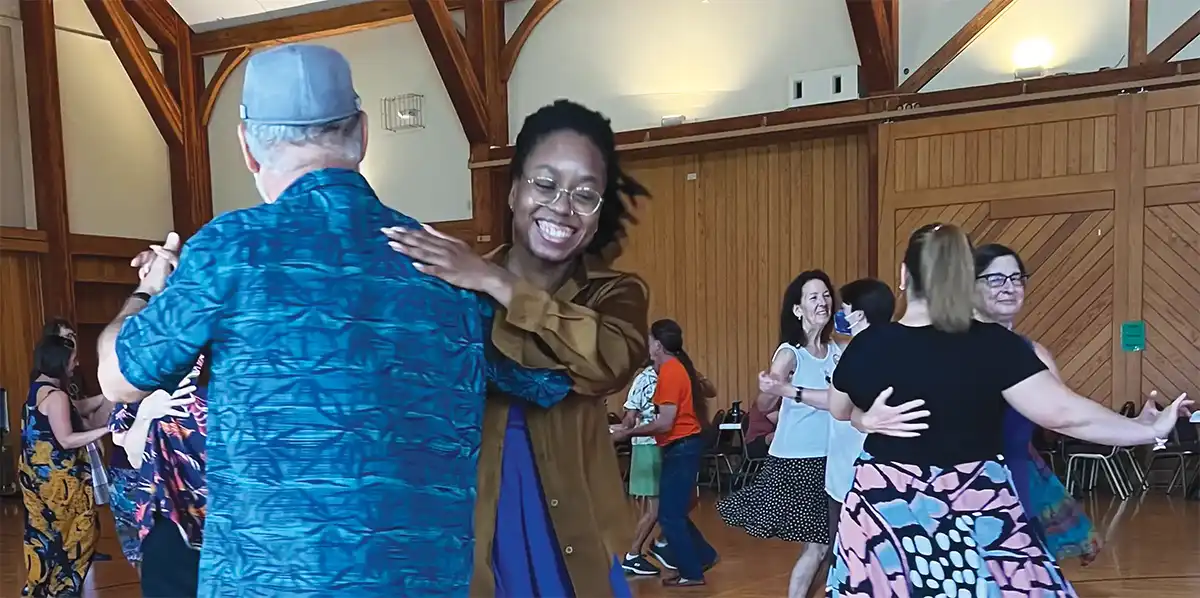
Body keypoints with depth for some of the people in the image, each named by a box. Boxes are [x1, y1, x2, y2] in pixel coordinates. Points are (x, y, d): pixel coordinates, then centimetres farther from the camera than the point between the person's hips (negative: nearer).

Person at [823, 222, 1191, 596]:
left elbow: (839, 411, 9)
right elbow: (1062, 413, -16)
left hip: (885, 510, 2)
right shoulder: (995, 345, -14)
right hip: (975, 514, -2)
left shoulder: (868, 345, -8)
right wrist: (1151, 429, -1)